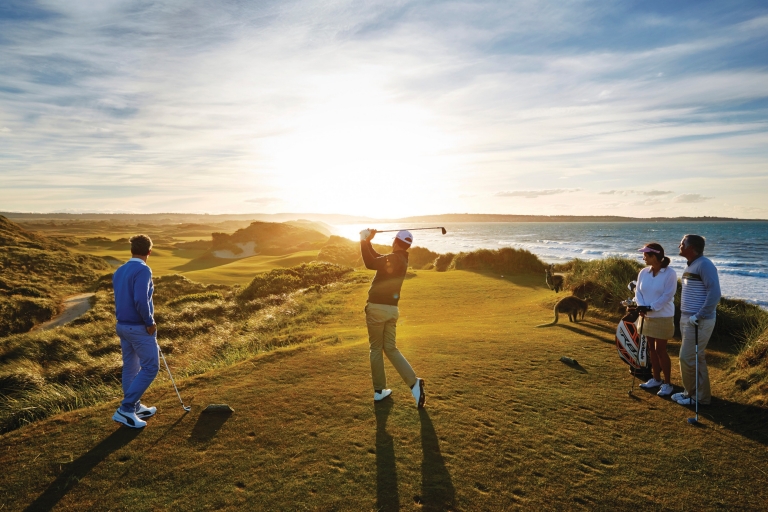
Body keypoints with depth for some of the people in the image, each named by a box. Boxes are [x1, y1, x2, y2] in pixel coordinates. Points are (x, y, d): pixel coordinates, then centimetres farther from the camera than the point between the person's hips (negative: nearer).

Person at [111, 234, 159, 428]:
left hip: (123, 325, 9)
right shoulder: (143, 270, -18)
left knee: (130, 367, 15)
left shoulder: (119, 271, 8)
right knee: (150, 367, -1)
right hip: (139, 328, -9)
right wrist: (150, 322, -15)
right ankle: (125, 409, -1)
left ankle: (135, 407, 26)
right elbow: (140, 300, -27)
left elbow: (121, 299, 12)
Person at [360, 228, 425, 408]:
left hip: (377, 308, -7)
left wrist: (364, 241, -18)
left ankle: (379, 390, 14)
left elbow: (370, 263, -27)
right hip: (392, 309, 7)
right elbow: (377, 259, 21)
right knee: (390, 348, 13)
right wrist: (368, 242, 11)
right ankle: (414, 382, 0)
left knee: (376, 349, 6)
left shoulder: (392, 259, -14)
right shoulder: (401, 260, 12)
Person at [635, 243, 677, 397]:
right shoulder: (643, 272, 2)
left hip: (662, 317, -6)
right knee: (651, 349, 14)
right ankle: (656, 379, 28)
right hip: (646, 316, 6)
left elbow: (668, 295, -18)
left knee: (660, 350, -2)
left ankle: (667, 383, 13)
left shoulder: (670, 273, -14)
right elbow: (638, 292, 2)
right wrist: (642, 307, -14)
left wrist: (651, 308, -21)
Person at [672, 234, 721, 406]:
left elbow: (714, 294, -23)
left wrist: (698, 316, -23)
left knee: (688, 358, -3)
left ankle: (696, 396, 12)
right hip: (688, 319, 9)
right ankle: (697, 393, 25)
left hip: (699, 321, -9)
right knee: (696, 358, 15)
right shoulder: (691, 265, 12)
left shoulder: (704, 265, -16)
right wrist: (684, 316, 14)